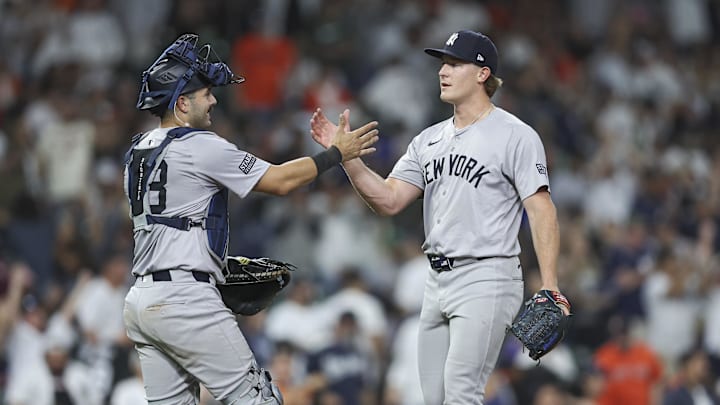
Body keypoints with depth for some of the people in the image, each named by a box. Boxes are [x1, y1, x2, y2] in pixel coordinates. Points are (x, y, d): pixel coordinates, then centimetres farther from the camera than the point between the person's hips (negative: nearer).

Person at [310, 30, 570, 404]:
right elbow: (388, 201, 7)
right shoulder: (429, 140, 15)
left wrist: (549, 289, -19)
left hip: (485, 279, -8)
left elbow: (541, 210, -11)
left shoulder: (515, 136, -6)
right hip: (437, 282, 8)